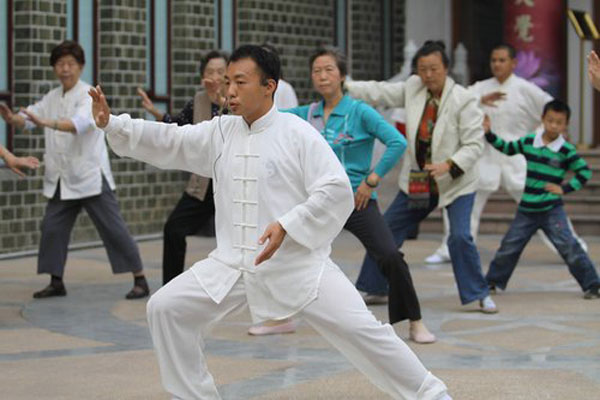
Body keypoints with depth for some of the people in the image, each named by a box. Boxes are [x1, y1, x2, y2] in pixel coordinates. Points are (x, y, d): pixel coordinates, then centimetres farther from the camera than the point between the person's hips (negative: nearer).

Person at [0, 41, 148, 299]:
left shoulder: (89, 95, -13)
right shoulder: (52, 98, 11)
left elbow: (80, 122, -32)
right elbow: (29, 118, 4)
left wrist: (47, 123, -47)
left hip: (90, 176, -7)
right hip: (62, 178, 7)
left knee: (113, 228, -6)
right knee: (52, 228, 5)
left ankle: (140, 280, 0)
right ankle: (56, 282, 19)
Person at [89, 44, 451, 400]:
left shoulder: (298, 133, -11)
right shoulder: (221, 133, 5)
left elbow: (336, 190, -16)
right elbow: (166, 142, 3)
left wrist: (287, 226, -25)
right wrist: (110, 123, -10)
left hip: (297, 262, -5)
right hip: (234, 264, 5)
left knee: (359, 329, -10)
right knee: (166, 309, -3)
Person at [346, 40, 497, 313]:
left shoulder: (464, 101, -17)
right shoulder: (413, 88, -1)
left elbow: (474, 144, -18)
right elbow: (380, 93, 4)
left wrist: (448, 165, -32)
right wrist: (344, 86, -6)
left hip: (456, 183, -5)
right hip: (417, 183, 6)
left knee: (460, 237, -19)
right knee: (386, 231, 9)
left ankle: (480, 294, -3)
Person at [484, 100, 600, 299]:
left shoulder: (566, 150, -8)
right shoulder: (528, 141, 2)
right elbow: (507, 148, 17)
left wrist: (565, 188, -9)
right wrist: (489, 134, 9)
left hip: (551, 210, -4)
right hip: (526, 210, 4)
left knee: (568, 247, -12)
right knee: (509, 246, 10)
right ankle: (492, 282, 26)